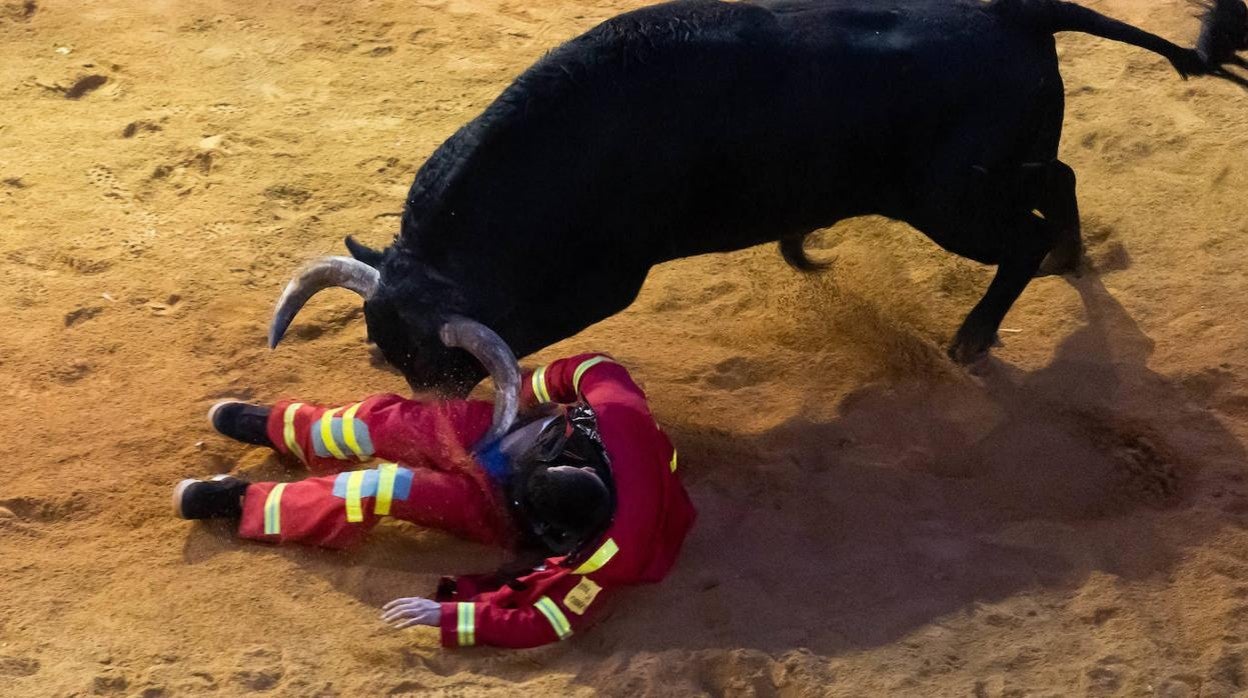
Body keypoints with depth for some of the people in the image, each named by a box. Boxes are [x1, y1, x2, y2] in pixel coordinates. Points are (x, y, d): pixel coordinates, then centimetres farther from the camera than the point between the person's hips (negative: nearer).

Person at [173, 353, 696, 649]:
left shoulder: (600, 557, -42)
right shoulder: (618, 413, -36)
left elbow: (548, 623, -31)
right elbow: (592, 367, -14)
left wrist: (447, 615, -35)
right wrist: (528, 391, -8)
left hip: (506, 513, -4)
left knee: (384, 490, -19)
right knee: (385, 421, -4)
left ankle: (244, 504, 3)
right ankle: (279, 427, 29)